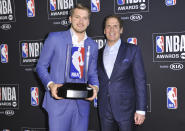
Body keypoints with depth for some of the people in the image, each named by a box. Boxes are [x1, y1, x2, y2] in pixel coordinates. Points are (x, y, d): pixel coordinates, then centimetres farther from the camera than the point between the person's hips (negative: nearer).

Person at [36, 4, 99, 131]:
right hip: (58, 102, -3)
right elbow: (41, 66, 2)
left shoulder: (93, 45, 10)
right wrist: (50, 84, -15)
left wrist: (95, 87, -6)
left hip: (82, 104, 4)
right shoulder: (55, 38, -1)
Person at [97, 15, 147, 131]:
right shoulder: (99, 53, 9)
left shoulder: (132, 50, -3)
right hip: (105, 110, 4)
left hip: (125, 108, -3)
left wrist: (141, 110, -10)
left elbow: (140, 81, -6)